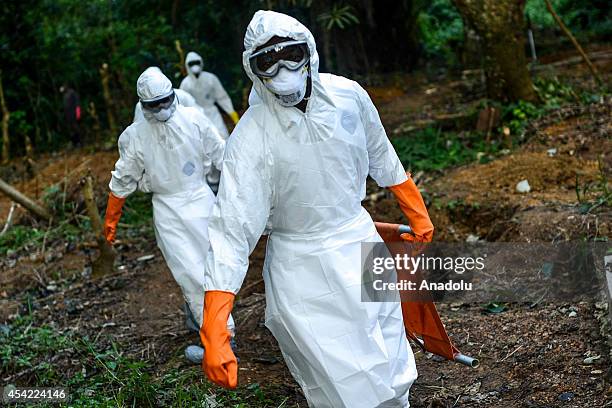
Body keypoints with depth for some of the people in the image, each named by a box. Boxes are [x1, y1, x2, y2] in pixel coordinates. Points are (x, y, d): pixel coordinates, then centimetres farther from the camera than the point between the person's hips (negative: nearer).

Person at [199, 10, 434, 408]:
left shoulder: (348, 95, -8)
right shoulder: (251, 139, -21)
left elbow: (382, 159, 10)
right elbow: (231, 231, -25)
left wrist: (417, 213, 21)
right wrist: (214, 336, -31)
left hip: (362, 241, 5)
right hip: (303, 274, -4)